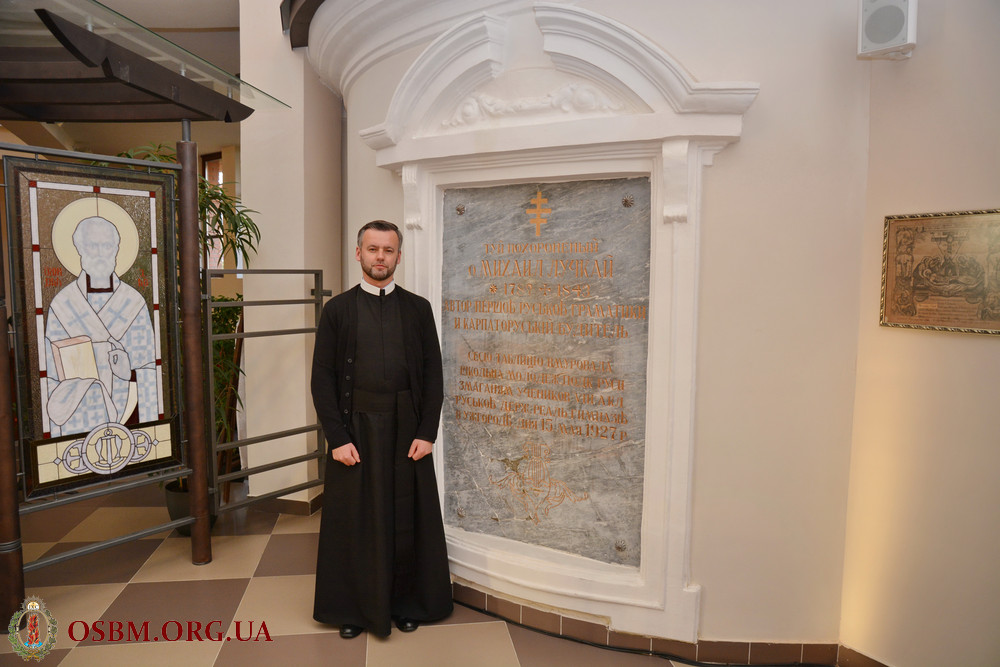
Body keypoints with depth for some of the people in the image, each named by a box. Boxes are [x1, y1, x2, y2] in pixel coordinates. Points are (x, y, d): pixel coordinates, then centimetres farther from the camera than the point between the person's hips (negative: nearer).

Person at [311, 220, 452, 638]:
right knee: (355, 521, 9)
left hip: (407, 430, 1)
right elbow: (323, 378, -2)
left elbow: (433, 375, 3)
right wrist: (337, 438, -9)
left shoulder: (418, 309, 4)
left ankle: (407, 603, 28)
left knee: (407, 519, 10)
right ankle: (353, 608, 27)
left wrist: (427, 433, -5)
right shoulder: (337, 309, 1)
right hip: (355, 430, -1)